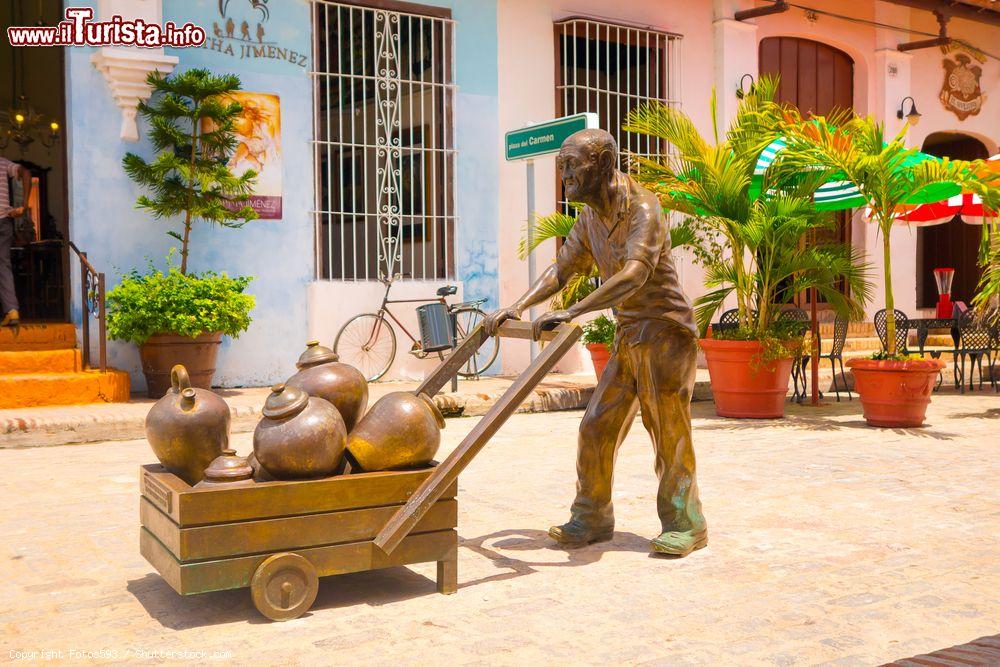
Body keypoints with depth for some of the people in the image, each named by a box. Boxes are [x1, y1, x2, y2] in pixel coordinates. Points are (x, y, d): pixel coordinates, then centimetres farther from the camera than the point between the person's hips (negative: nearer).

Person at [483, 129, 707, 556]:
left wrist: (572, 313, -42)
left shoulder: (642, 207, -18)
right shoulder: (590, 217, 8)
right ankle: (592, 519, 17)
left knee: (669, 430, -3)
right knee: (596, 428, 6)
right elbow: (561, 270, 16)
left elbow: (636, 273, -33)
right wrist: (518, 307, 1)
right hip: (628, 335, 8)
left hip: (664, 330, -8)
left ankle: (685, 524, 10)